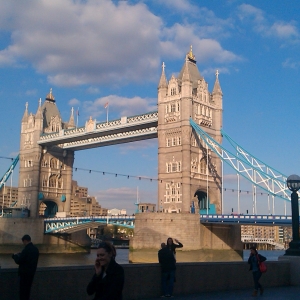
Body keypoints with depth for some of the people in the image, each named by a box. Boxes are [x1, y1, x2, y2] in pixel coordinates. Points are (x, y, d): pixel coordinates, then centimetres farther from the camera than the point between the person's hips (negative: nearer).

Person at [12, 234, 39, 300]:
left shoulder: (26, 249, -22)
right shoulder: (36, 249, 4)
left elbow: (18, 261, -18)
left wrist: (15, 256, 1)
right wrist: (20, 255, 16)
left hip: (24, 273, -8)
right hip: (31, 272, 8)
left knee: (23, 290, 3)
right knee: (27, 290, 17)